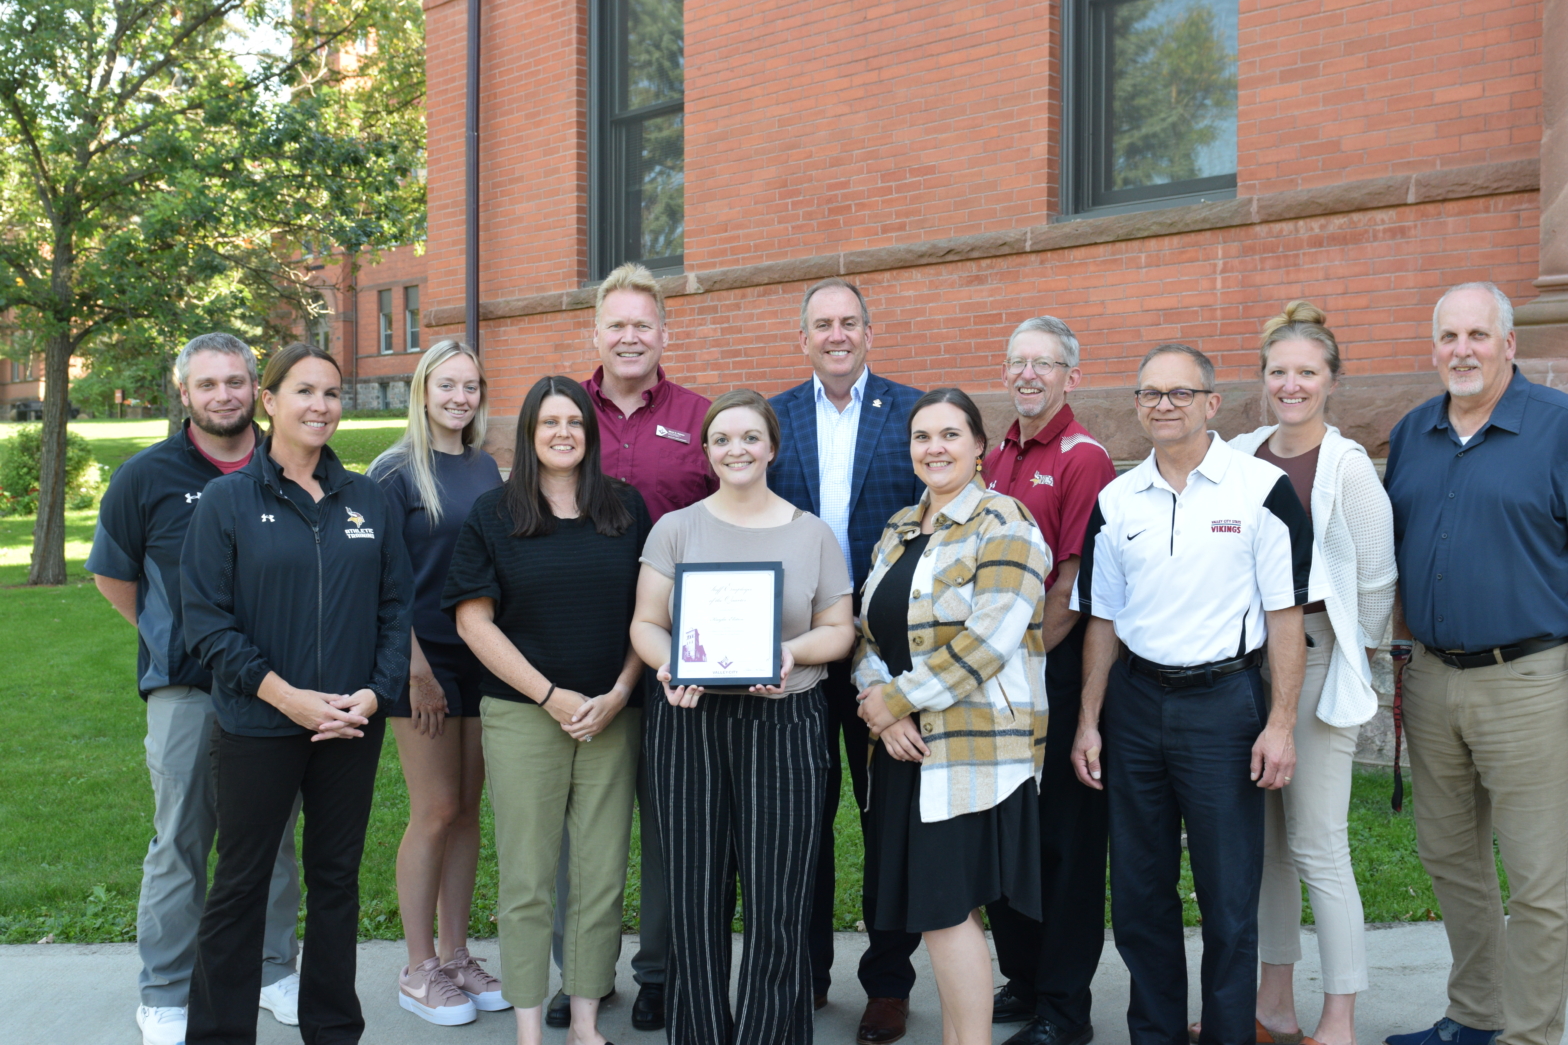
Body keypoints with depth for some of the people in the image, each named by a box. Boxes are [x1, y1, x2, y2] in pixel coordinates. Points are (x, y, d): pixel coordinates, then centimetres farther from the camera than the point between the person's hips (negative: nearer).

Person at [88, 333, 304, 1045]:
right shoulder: (147, 476, 1)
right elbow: (112, 573, 11)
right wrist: (170, 640, 7)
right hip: (185, 691, -2)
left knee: (273, 838, 12)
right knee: (180, 844, 4)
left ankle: (273, 970, 27)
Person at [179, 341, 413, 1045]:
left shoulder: (366, 499, 5)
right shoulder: (228, 499, -3)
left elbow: (396, 604, 6)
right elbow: (205, 620, -8)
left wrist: (375, 692, -8)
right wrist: (286, 696, -16)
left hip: (353, 724, 3)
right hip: (257, 725, -3)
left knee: (337, 877, 13)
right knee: (240, 883, 7)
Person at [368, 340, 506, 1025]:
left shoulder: (486, 468, 9)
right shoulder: (397, 472, -7)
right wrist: (416, 670, -15)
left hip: (483, 654, 5)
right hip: (424, 656, -5)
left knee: (468, 808, 11)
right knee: (435, 811, 0)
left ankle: (456, 956, 23)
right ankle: (419, 969, 15)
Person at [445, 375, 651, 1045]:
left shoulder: (627, 508, 7)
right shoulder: (493, 515, 1)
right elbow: (474, 620, -3)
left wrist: (618, 694, -5)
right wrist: (551, 697, -9)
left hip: (613, 716, 2)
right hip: (523, 715, -2)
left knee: (602, 877, 6)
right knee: (526, 882, 3)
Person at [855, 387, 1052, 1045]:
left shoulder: (1002, 524, -8)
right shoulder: (900, 530, 16)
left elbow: (987, 640, -18)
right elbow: (870, 630, 14)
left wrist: (896, 700, -13)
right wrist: (878, 706, -5)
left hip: (974, 743, -7)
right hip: (906, 744, 7)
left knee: (945, 906, -6)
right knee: (941, 906, 11)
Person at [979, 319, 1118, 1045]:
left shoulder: (1083, 459, -9)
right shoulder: (997, 459, 13)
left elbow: (1074, 582, -15)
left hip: (1058, 666, -7)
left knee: (1065, 835, 3)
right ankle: (1021, 979, 31)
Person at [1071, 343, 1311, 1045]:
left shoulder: (1262, 489, -4)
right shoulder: (1115, 500, 7)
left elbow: (1285, 613, -5)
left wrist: (1280, 724, -10)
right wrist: (1089, 722, 8)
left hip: (1224, 703, -4)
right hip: (1135, 700, 4)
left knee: (1229, 896, 3)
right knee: (1137, 890, 11)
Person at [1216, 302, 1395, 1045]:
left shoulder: (1348, 468, -7)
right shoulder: (1239, 457, 8)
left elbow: (1376, 582, -2)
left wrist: (1352, 664, 3)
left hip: (1314, 666, -5)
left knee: (1317, 849, -2)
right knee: (1262, 842, 12)